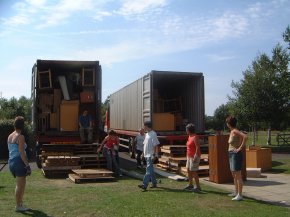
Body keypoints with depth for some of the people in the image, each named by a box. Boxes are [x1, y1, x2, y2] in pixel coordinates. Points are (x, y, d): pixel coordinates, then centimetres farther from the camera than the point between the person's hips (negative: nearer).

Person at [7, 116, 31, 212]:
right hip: (19, 162, -9)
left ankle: (21, 204, 26)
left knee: (22, 184, 19)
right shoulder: (20, 137, -14)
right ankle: (18, 206, 11)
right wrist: (28, 165, -15)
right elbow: (22, 153, -19)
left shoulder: (10, 136, 11)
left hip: (11, 162, 9)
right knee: (19, 185, 2)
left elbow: (11, 151, 15)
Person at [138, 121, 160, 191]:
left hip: (151, 155, -10)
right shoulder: (147, 134, 15)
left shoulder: (153, 134, -14)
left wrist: (154, 155, -20)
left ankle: (144, 185, -16)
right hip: (146, 155, 10)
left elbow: (155, 145, -17)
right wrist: (143, 153, 19)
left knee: (149, 170, -11)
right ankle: (154, 183, 24)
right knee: (151, 169, 15)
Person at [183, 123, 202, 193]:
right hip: (189, 156, 10)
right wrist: (187, 156, 19)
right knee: (188, 170, 14)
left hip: (194, 157, -10)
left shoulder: (195, 137, -18)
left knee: (193, 172, -8)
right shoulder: (190, 136, 10)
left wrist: (195, 157, -26)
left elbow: (198, 148, -23)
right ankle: (190, 185, 26)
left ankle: (198, 187, -1)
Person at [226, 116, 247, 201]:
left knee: (238, 176, -7)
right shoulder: (232, 131, 12)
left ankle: (240, 195, -3)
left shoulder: (235, 131, -15)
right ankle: (236, 192, 29)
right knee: (234, 175, 18)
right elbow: (241, 138, 29)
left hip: (236, 155, -10)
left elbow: (245, 137, -29)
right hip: (232, 155, 10)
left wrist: (240, 148, -23)